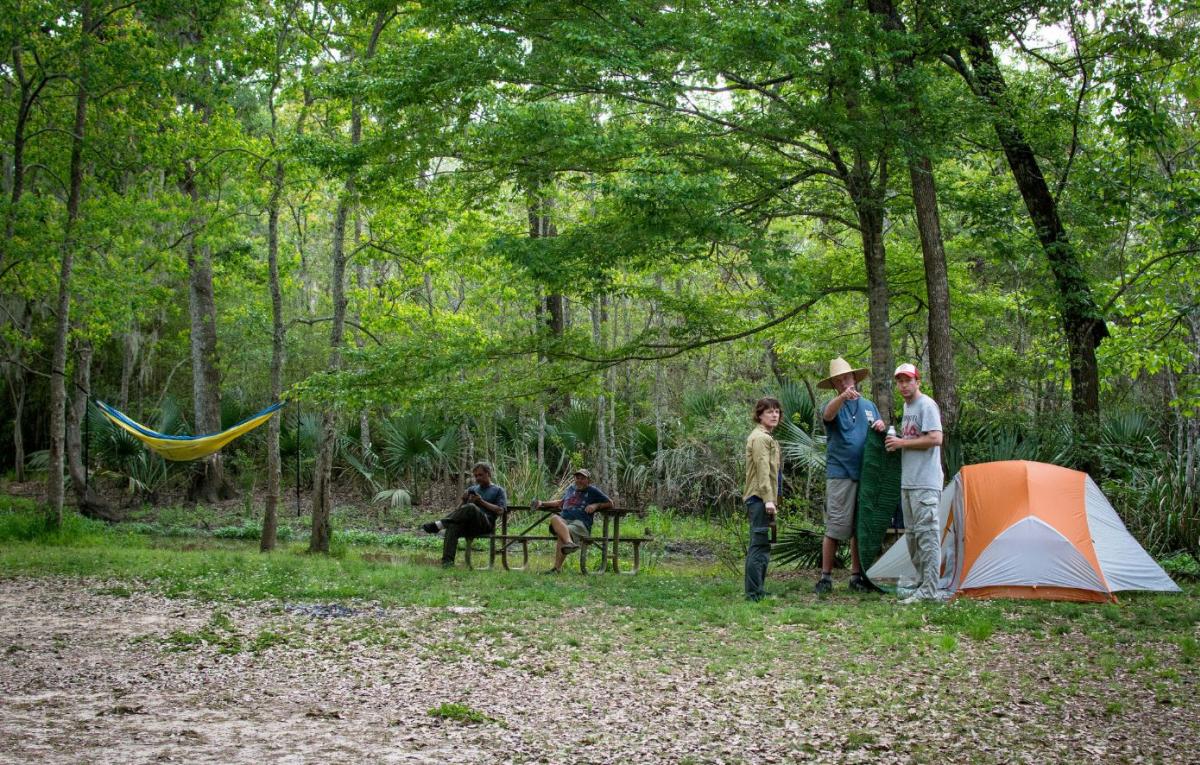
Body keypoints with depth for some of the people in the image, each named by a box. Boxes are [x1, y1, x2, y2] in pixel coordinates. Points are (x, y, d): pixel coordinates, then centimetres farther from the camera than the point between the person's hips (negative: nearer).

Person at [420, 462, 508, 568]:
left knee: (471, 507, -36)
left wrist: (482, 501, -5)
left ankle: (440, 524, -38)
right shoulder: (472, 489, 31)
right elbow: (458, 509, 26)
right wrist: (464, 500, 5)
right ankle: (447, 561, -42)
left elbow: (500, 510, 2)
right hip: (468, 525, 4)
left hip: (486, 524, -4)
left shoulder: (498, 490, 18)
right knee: (452, 526, -31)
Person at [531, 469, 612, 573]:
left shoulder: (592, 491, 16)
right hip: (564, 520, 4)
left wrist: (596, 505, 1)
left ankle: (557, 569, -46)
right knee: (554, 518, -36)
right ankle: (569, 542, -61)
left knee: (562, 535, -38)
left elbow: (610, 503, 17)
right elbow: (560, 502, 45)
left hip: (581, 523, -4)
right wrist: (542, 503, 38)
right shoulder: (571, 488, 31)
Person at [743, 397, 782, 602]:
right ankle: (754, 593, -13)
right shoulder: (760, 437, -10)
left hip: (761, 500, 11)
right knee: (760, 545, -12)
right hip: (760, 498, -11)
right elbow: (762, 469, -19)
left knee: (760, 546, 14)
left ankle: (756, 591, 19)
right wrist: (768, 499, -24)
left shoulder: (767, 437, 23)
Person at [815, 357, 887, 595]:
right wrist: (843, 396, -47)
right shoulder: (834, 405, -1)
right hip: (840, 475, -5)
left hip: (866, 475, 5)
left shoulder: (869, 406, 14)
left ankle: (857, 577, 16)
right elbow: (828, 415, -26)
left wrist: (881, 426, -3)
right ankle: (825, 577, -3)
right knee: (836, 527, -8)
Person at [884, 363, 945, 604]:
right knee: (913, 534, 15)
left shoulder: (927, 405, -10)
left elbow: (935, 438, -20)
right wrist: (895, 439, 10)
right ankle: (922, 581, 23)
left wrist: (902, 443, -15)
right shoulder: (907, 406, 19)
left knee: (927, 534, -11)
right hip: (908, 482, 10)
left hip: (925, 483, -10)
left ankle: (929, 591, -12)